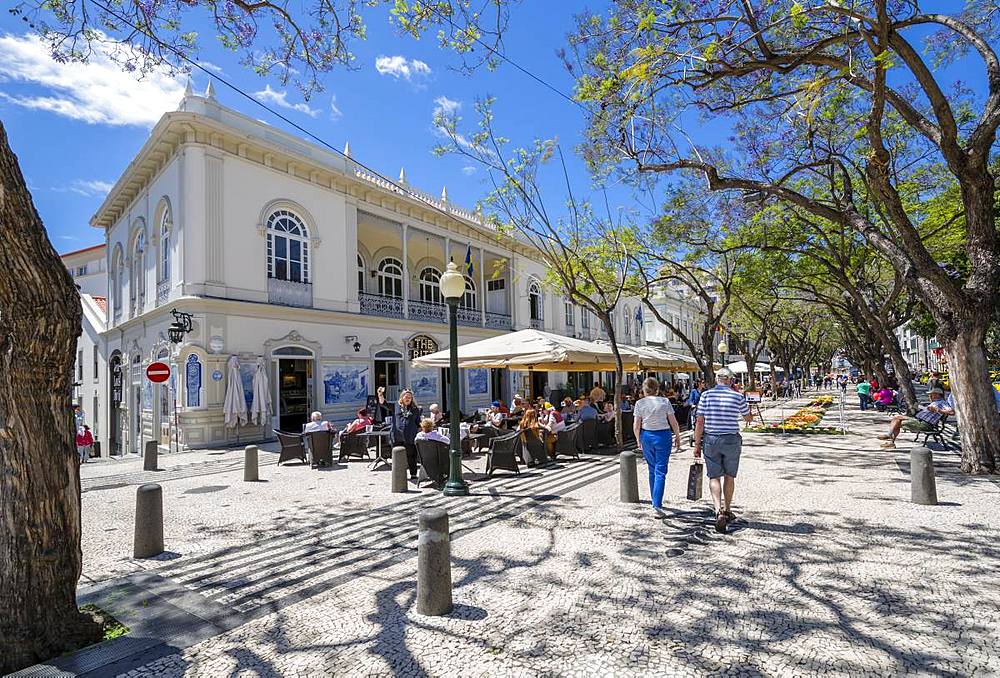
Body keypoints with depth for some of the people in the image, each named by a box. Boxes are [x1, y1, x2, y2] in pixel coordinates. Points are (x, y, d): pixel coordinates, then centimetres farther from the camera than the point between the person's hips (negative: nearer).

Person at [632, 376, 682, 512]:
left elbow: (636, 426, -4)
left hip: (646, 436, 2)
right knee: (660, 470, 0)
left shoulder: (640, 403, -2)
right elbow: (674, 423, 0)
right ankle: (657, 503, -7)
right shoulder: (664, 401, -2)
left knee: (652, 469, 17)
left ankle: (654, 500, 26)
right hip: (663, 435, -2)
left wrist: (638, 440, 10)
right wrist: (677, 437, 13)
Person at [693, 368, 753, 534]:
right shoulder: (738, 396, -4)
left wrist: (697, 445, 1)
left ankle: (719, 512, -13)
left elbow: (700, 422, -6)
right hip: (732, 440, 0)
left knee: (714, 477, 4)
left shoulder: (706, 395, -4)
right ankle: (727, 511, 30)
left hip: (710, 439, 0)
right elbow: (749, 418, 12)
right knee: (729, 476, 17)